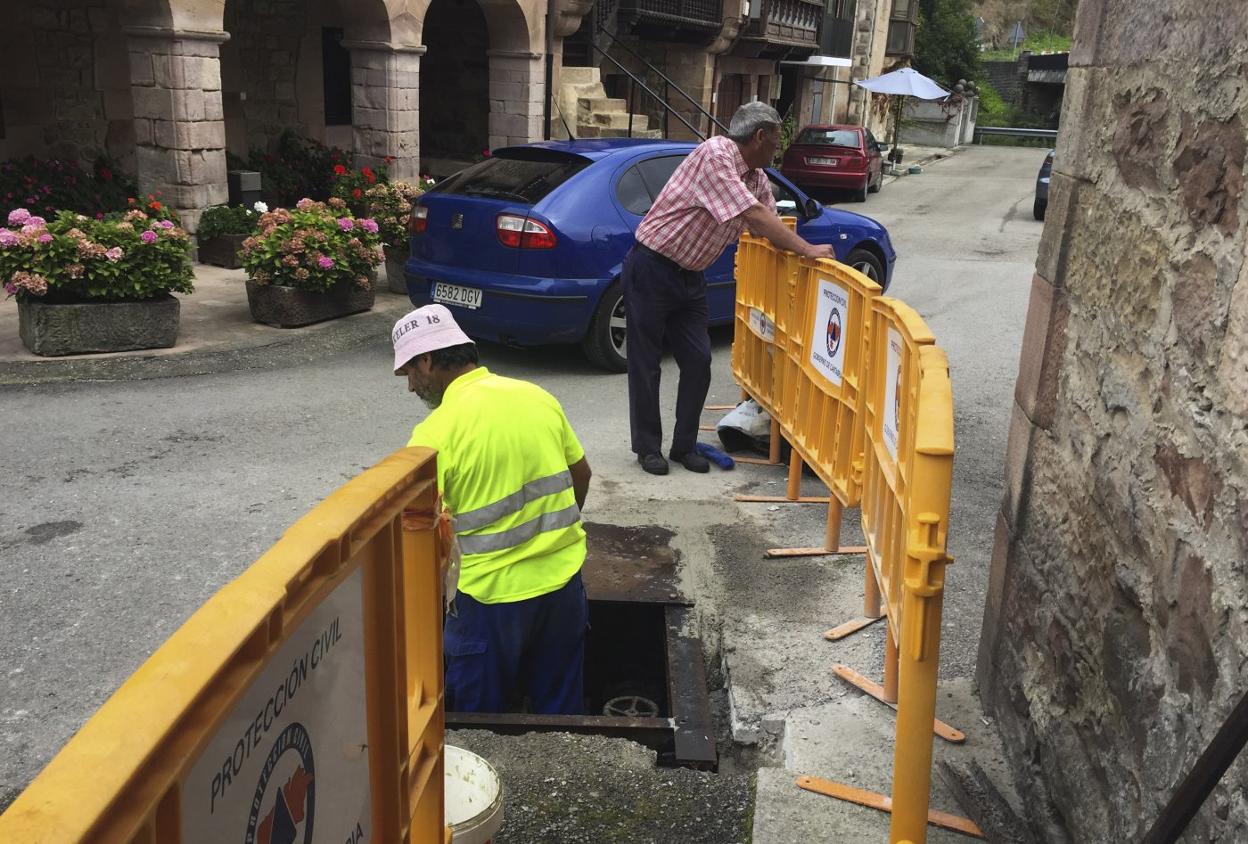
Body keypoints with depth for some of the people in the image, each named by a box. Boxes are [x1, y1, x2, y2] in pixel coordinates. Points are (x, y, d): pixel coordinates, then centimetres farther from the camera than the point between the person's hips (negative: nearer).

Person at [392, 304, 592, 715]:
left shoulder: (435, 433, -16)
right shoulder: (538, 397, 1)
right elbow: (581, 474, 12)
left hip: (495, 594, -5)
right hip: (564, 579, 6)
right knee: (562, 711, 21)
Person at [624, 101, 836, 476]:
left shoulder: (757, 178, 6)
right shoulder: (715, 155, -21)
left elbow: (771, 227, 9)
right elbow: (755, 216, -26)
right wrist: (808, 250, -23)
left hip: (689, 277, 8)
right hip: (651, 270, -8)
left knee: (698, 362, 5)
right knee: (646, 364, 3)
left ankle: (685, 445, 18)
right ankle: (647, 447, 15)